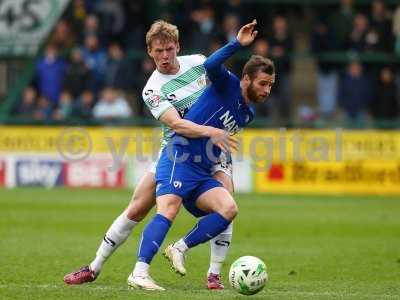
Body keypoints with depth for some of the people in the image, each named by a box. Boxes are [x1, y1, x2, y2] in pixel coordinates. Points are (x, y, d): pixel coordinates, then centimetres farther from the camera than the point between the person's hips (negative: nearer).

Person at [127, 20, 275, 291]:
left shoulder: (248, 114, 19)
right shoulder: (228, 85, -3)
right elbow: (210, 66, -26)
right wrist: (238, 44, -34)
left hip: (203, 176, 7)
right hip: (178, 159, -7)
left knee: (229, 208, -17)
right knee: (169, 210, -26)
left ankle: (180, 249, -7)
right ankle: (140, 273, -34)